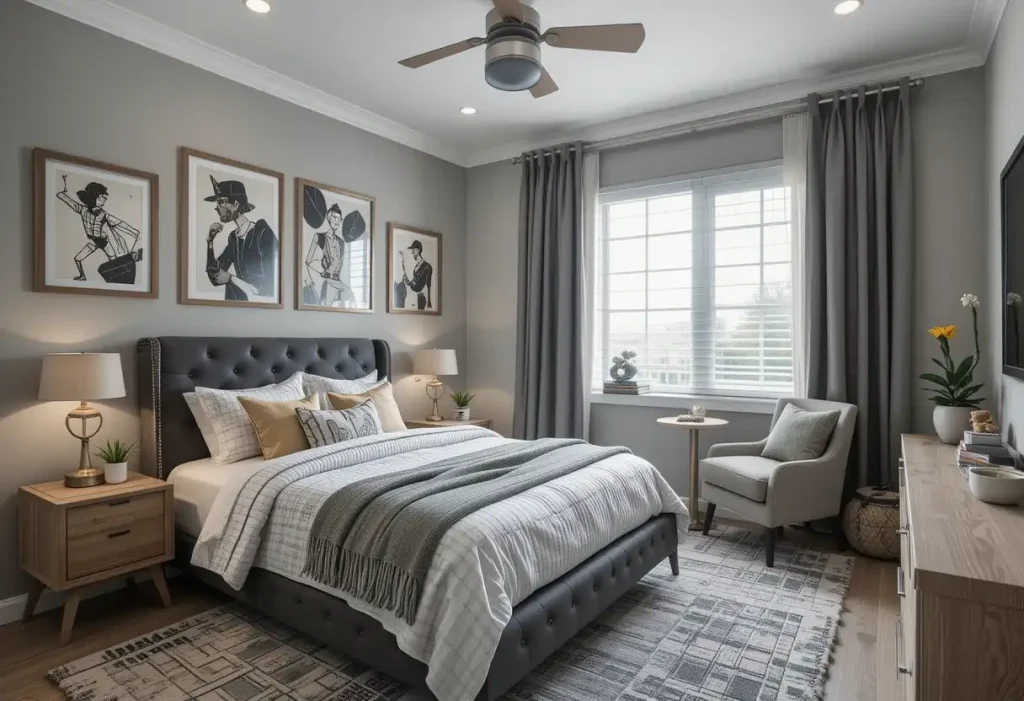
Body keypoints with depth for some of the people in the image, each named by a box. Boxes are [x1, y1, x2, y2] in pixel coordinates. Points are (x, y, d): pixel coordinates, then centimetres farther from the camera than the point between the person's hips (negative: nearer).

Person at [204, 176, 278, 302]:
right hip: (241, 299, 5)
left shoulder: (263, 233, -11)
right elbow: (214, 277, 6)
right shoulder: (234, 237, 8)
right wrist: (210, 241, -2)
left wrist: (231, 278, -6)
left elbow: (271, 283, -16)